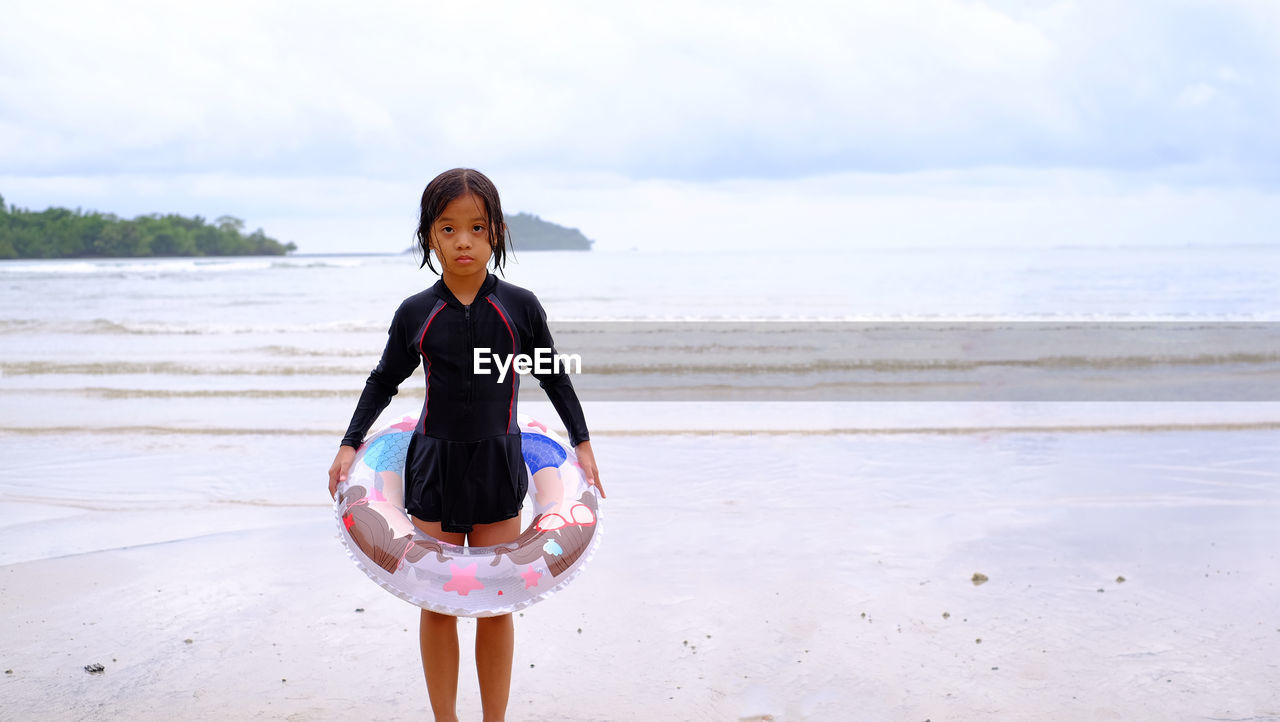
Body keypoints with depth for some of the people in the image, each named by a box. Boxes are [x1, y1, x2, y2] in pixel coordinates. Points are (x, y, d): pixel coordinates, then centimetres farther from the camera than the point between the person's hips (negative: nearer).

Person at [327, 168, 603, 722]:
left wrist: (582, 443, 6)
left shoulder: (520, 307, -3)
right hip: (433, 464, 0)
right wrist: (350, 444, 5)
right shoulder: (415, 314, -2)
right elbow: (385, 380, 10)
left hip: (499, 465, 0)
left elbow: (554, 378, 8)